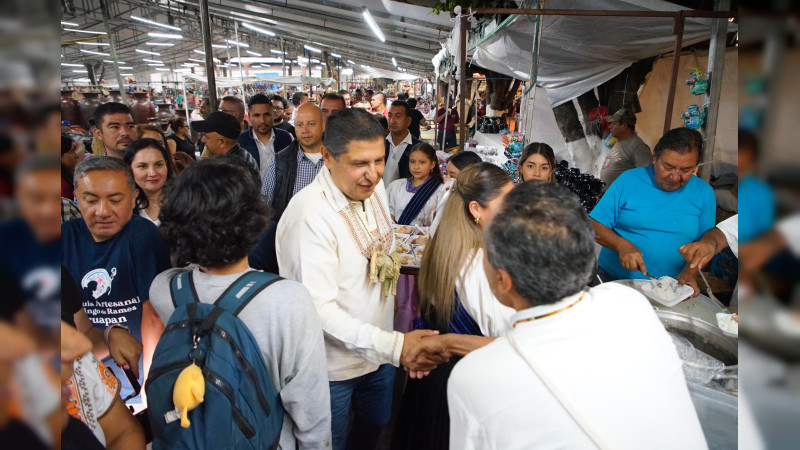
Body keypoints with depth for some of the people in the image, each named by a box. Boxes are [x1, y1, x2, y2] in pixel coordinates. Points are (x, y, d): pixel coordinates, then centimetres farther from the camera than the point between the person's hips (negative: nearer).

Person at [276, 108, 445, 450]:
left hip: (379, 350, 7)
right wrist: (395, 345, -34)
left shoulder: (374, 188, -4)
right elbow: (320, 309, -30)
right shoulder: (309, 214, -29)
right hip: (333, 366, -6)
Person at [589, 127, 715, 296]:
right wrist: (621, 245, -23)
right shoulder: (628, 179, -2)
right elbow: (595, 225, -5)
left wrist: (688, 274, -12)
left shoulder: (704, 193, 4)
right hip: (612, 279, -6)